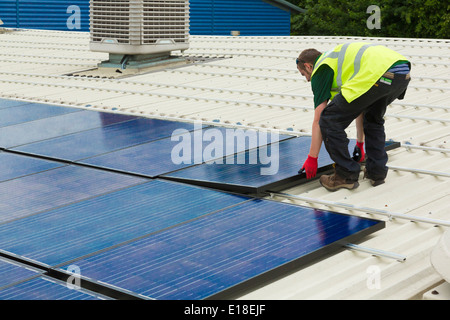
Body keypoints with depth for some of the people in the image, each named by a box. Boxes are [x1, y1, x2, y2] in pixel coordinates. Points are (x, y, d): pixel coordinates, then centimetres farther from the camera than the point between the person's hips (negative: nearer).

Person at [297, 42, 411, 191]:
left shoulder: (320, 69, 16)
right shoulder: (339, 57, 39)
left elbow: (318, 120, 12)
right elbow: (359, 108, 45)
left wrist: (312, 158, 18)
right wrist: (360, 144, 53)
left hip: (377, 74, -9)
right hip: (404, 73, 9)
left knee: (329, 120, 6)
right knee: (373, 118, 35)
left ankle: (346, 175, 13)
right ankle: (377, 171, 31)